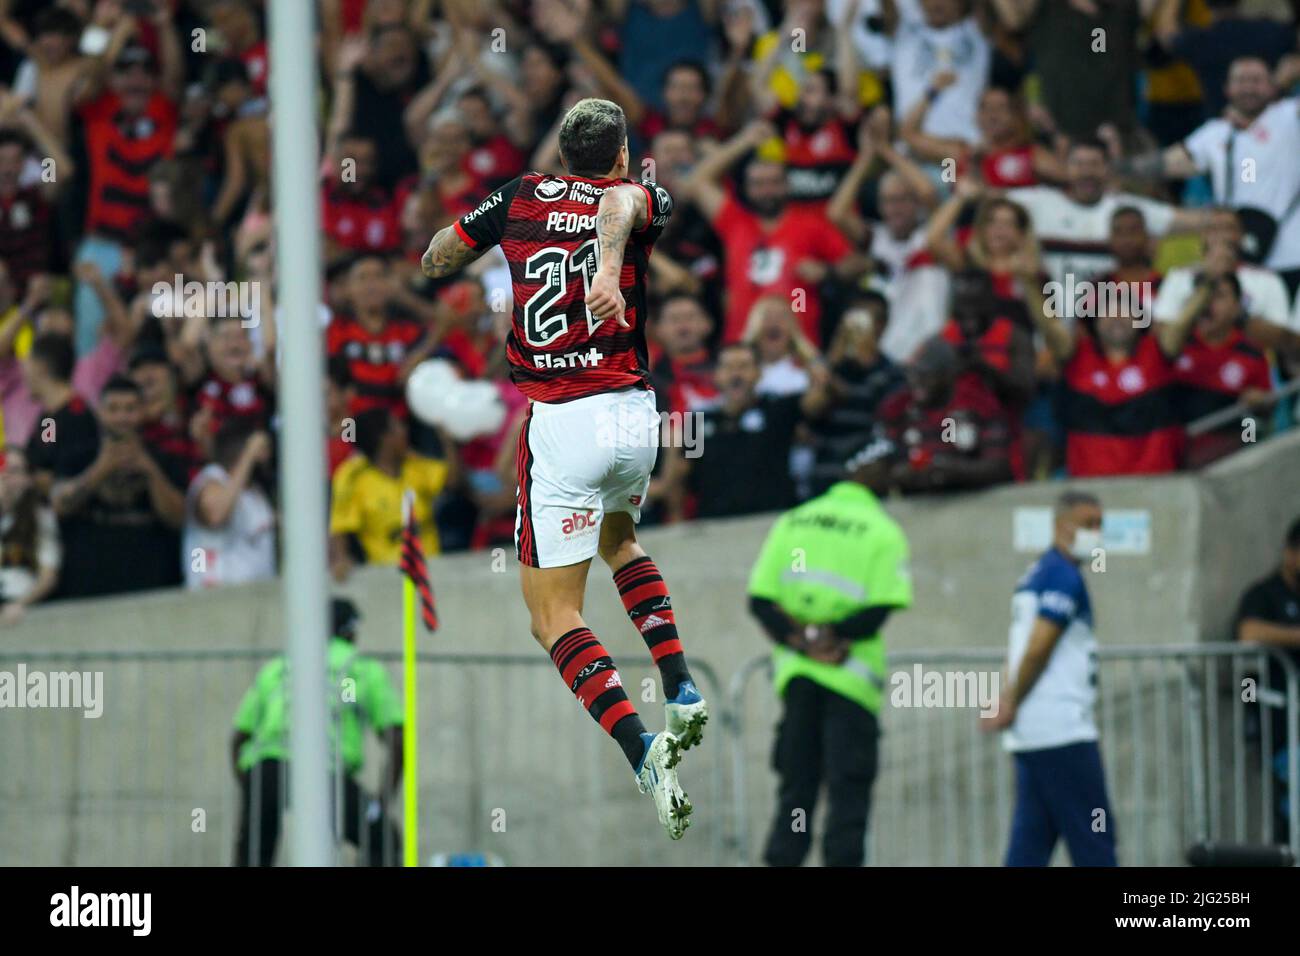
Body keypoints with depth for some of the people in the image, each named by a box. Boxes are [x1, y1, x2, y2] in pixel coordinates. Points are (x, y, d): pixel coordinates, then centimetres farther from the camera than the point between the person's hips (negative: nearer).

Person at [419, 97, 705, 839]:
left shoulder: (523, 195, 7)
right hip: (635, 416, 2)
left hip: (558, 424, -2)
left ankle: (643, 751, -20)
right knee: (619, 539, 34)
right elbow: (619, 204, -22)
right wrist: (610, 264, -41)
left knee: (556, 615, 1)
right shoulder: (645, 198, 4)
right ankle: (682, 690, 16)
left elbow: (436, 261, 18)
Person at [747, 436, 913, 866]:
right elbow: (880, 608, -15)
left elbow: (761, 600, 1)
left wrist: (797, 639, -7)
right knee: (848, 791, -1)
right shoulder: (883, 532, -4)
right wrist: (831, 634, -9)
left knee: (795, 787, 10)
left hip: (796, 671, 4)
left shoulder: (791, 522, 8)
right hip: (851, 679, -4)